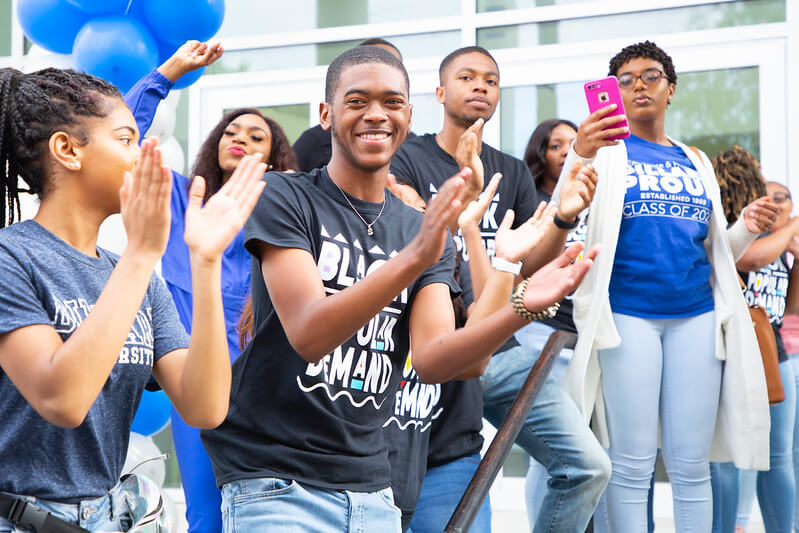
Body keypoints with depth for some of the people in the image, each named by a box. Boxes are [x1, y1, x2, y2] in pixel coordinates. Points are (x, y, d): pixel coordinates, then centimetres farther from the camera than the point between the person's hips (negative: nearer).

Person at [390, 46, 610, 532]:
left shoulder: (513, 173, 15)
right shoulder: (408, 160, -1)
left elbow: (530, 264, 8)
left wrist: (564, 219, -12)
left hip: (499, 349, 5)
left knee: (589, 468, -6)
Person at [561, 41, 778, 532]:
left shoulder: (696, 161, 17)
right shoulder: (608, 150, 5)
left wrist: (747, 229, -1)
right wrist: (579, 156, -31)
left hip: (696, 316, 4)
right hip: (629, 314, -3)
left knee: (691, 465, 3)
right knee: (632, 464, -3)